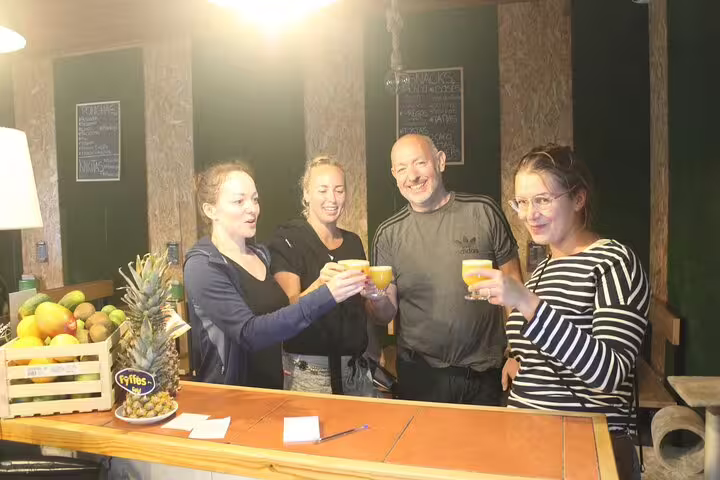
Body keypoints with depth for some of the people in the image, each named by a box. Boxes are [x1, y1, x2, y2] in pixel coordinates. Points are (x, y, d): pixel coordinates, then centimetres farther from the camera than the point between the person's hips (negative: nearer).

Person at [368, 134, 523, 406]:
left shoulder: (482, 212, -6)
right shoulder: (388, 234, -2)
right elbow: (386, 314, 0)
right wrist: (375, 297, -22)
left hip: (485, 370, 0)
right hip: (420, 375, 1)